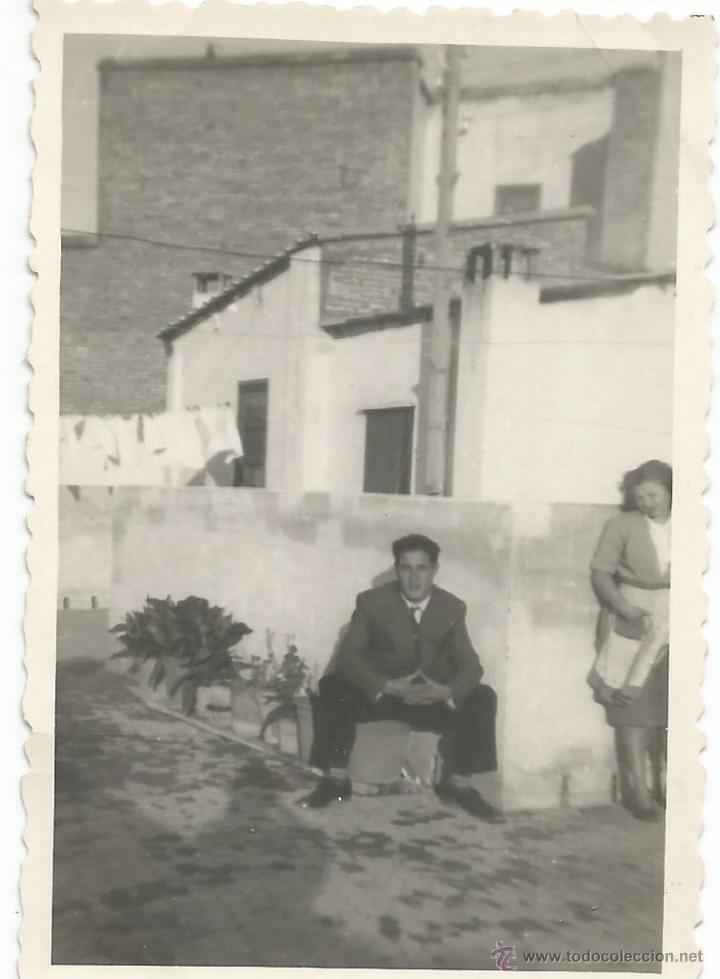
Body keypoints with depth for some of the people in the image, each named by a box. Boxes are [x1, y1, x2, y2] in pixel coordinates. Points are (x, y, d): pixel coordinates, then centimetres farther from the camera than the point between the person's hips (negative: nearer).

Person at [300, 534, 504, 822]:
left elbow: (470, 664, -8)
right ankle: (336, 780, -14)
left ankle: (459, 784, -8)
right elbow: (347, 656, -17)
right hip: (380, 693, -1)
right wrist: (389, 686, -35)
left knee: (482, 698, -22)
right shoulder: (371, 602, -10)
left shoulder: (453, 608, -4)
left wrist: (448, 691, -32)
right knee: (332, 687, -28)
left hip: (434, 698, 2)